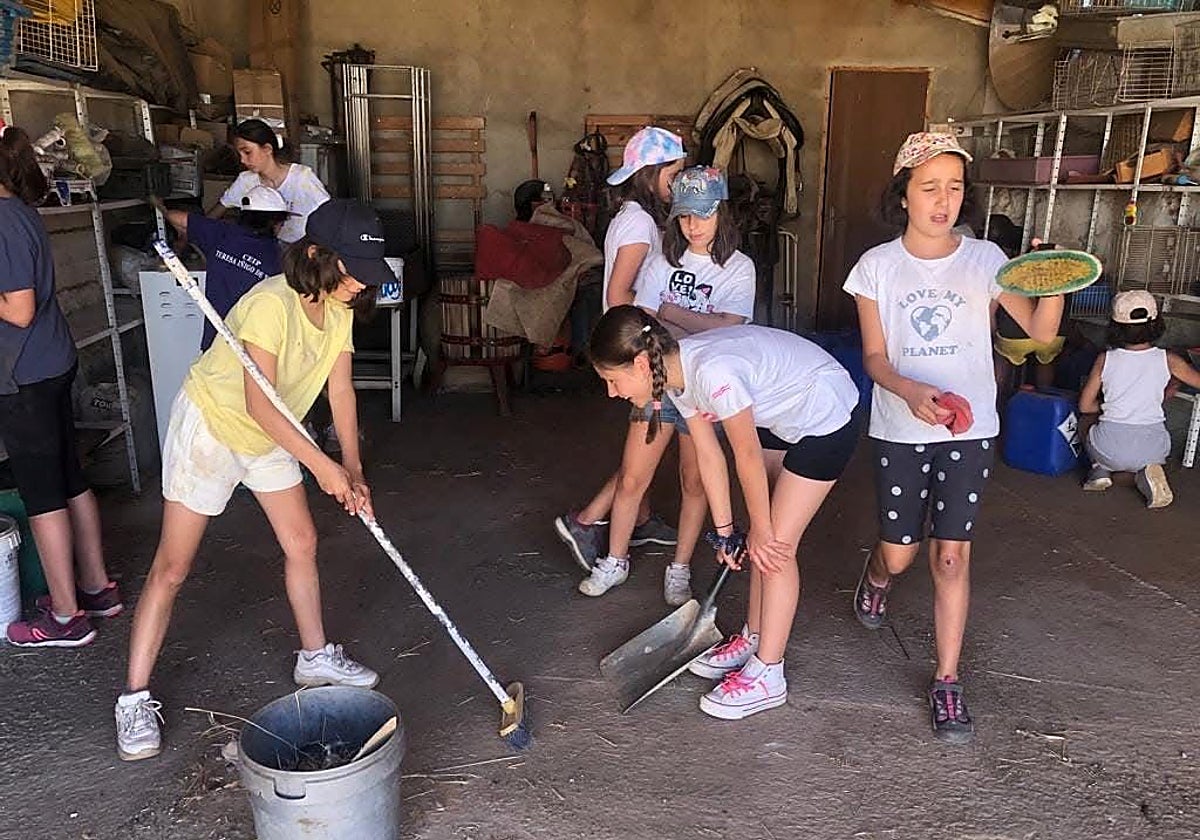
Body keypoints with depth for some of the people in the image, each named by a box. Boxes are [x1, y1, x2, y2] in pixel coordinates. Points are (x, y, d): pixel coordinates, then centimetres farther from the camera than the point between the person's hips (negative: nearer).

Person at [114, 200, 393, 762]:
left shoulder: (338, 307, -7)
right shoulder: (271, 303, -32)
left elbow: (340, 389, -7)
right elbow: (259, 404, -35)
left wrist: (353, 469, -15)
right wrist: (322, 466, -34)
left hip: (268, 437, 8)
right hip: (210, 425, -7)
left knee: (301, 544, 11)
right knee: (172, 568, -2)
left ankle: (315, 656, 29)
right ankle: (135, 700, 9)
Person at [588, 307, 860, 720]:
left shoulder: (712, 371, -35)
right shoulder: (676, 373, -8)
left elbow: (748, 457, -24)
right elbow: (709, 456, -1)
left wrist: (761, 534, -10)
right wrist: (725, 531, 3)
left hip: (827, 418, -8)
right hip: (782, 418, 8)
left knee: (776, 547, -5)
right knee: (763, 543, 12)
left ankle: (766, 674, 7)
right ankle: (752, 640, 30)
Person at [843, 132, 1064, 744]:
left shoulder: (984, 259, -2)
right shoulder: (878, 265, -3)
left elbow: (1040, 331, -6)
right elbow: (874, 356, -4)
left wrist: (1055, 286, -27)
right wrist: (911, 392, -23)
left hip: (969, 429, 0)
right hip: (899, 430, 0)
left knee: (952, 555, 0)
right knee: (898, 552, 9)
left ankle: (947, 683, 14)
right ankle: (876, 579, 47)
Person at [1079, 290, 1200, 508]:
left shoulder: (1105, 359, -2)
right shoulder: (1168, 361, -1)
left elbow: (1085, 406, 3)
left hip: (1111, 448, 0)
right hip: (1153, 447, 0)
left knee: (1090, 437, 36)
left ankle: (1101, 470, 8)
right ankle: (1145, 473, 6)